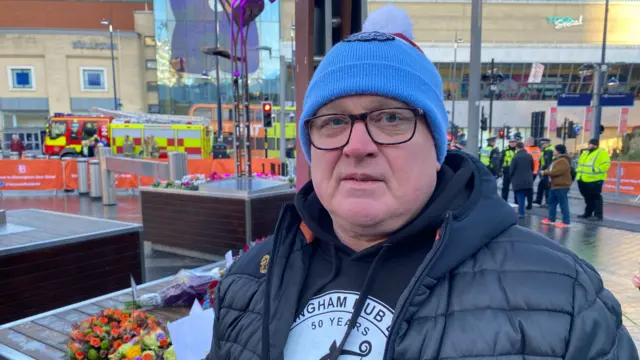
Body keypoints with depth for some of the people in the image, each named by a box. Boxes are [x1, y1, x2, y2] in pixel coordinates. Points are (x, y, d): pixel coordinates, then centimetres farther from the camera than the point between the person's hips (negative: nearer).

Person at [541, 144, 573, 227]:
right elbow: (552, 169, 22)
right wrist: (546, 171, 2)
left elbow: (556, 172, -26)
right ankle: (551, 219, 24)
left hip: (562, 186, -12)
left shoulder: (563, 161, -19)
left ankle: (566, 222, 0)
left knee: (563, 204, -6)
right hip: (555, 185, 12)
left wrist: (545, 172, -13)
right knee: (551, 202, 16)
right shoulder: (558, 160, 18)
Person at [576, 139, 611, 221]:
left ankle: (598, 215, -1)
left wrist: (597, 170, -24)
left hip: (595, 180, -8)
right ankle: (588, 213, 25)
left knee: (596, 197, -5)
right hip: (583, 179, 8)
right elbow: (580, 163, 29)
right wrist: (579, 170, 16)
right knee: (587, 197, 15)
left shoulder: (602, 153, -6)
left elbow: (606, 164, -15)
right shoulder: (585, 152, 18)